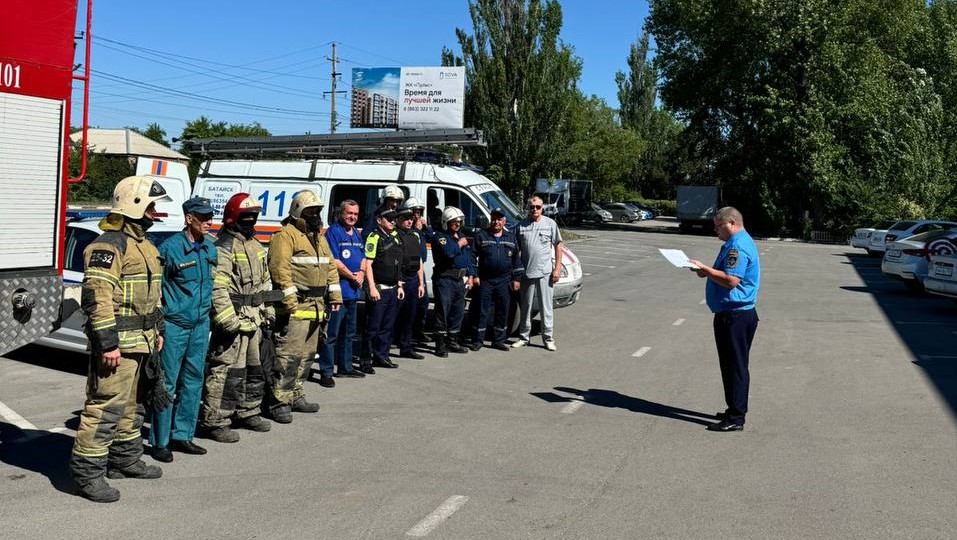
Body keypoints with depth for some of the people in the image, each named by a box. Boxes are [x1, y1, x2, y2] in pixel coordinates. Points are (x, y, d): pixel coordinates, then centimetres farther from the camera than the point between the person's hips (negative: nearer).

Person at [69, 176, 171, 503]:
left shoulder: (143, 244, 17)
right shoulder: (110, 244, -16)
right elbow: (97, 295, -23)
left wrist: (157, 330, 24)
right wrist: (108, 343, -25)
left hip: (139, 341, 10)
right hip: (118, 343, -10)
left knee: (129, 403, 19)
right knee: (106, 406, -8)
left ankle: (126, 460, 32)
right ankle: (87, 473, 0)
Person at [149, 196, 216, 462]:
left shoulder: (209, 248, 8)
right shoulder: (170, 247, -13)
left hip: (200, 324, 7)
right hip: (174, 324, -7)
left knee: (193, 380, 12)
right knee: (167, 384, -1)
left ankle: (182, 435, 23)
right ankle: (160, 442, 9)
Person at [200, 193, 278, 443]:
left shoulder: (256, 247, 17)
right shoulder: (223, 248, -12)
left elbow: (265, 281, 25)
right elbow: (217, 288, -21)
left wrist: (268, 311, 20)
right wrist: (228, 319, -25)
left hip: (254, 319, 10)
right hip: (234, 320, -10)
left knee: (255, 369, 18)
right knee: (226, 372, -8)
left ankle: (248, 412, 33)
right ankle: (215, 422, 0)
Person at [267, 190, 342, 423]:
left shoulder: (319, 237, 20)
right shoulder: (286, 235, -8)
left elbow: (330, 266, 22)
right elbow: (280, 268, -18)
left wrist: (335, 295, 14)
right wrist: (289, 300, -24)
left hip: (316, 306, 9)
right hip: (296, 306, -9)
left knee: (307, 355, 15)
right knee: (289, 355, -10)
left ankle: (295, 395, 25)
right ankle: (280, 402, -4)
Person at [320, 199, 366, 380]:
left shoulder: (356, 233, 17)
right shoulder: (333, 232, -9)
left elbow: (362, 258, 20)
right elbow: (334, 262, -16)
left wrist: (361, 273, -1)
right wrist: (353, 277, -10)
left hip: (353, 291, 9)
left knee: (349, 332, 17)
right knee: (331, 333, -7)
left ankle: (345, 367, 28)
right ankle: (326, 372, -4)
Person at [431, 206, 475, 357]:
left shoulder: (462, 237, 18)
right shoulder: (440, 237, -7)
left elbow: (469, 258, 23)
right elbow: (447, 252, -27)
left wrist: (470, 276, 14)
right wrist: (459, 244, -11)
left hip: (459, 280, 8)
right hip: (444, 279, -8)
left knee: (458, 311, 12)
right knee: (443, 312, -6)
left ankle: (452, 342, 23)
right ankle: (440, 345, -2)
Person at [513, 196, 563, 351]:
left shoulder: (550, 223, 3)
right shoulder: (521, 226, 5)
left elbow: (558, 246, 4)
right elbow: (516, 250, 9)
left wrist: (557, 268, -3)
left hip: (545, 272, -2)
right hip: (527, 272, 2)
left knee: (546, 307, 2)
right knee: (526, 307, 10)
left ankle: (548, 338, 9)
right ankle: (524, 337, 20)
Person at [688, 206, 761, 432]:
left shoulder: (738, 246, -18)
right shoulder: (737, 243, 17)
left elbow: (731, 280, -27)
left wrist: (705, 269, -18)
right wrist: (707, 271, 8)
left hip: (735, 316, -11)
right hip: (731, 314, 11)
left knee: (735, 366, -5)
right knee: (731, 365, 17)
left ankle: (736, 418, 1)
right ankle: (734, 411, 27)